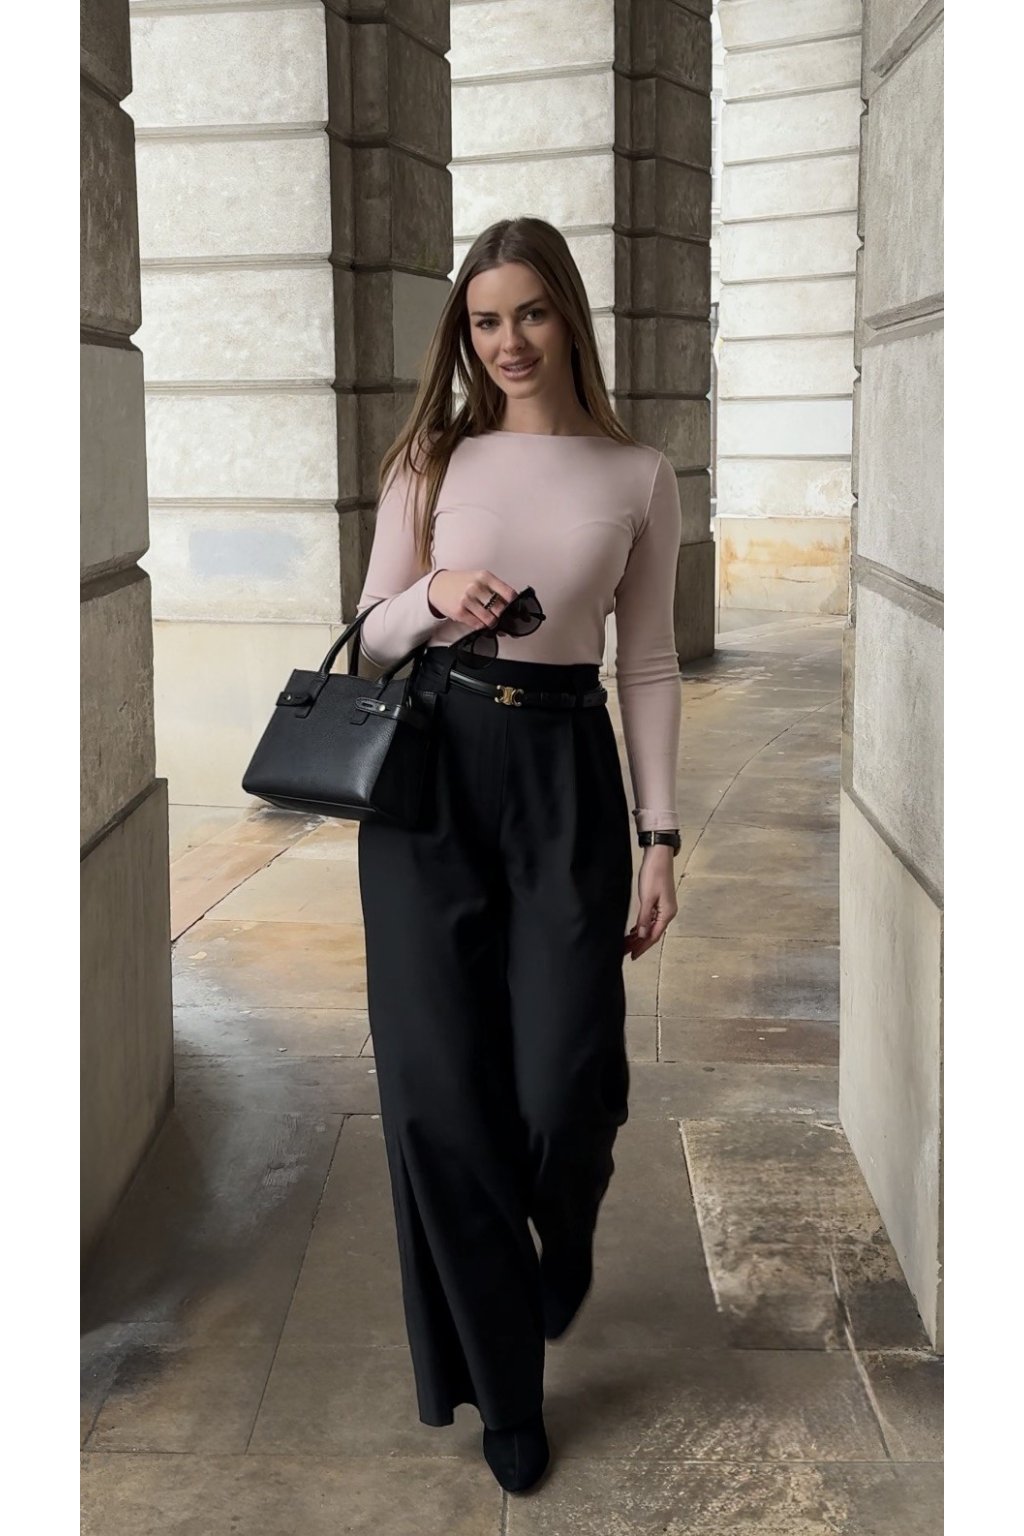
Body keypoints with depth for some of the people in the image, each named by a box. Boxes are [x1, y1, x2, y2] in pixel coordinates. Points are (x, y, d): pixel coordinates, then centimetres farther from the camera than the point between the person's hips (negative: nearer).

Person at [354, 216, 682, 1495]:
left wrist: (659, 835, -1)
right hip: (428, 773, 1)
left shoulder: (637, 476, 3)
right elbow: (372, 632, 8)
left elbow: (647, 663, 4)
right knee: (441, 1087, 2)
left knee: (564, 1086, -8)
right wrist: (434, 599, -15)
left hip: (564, 775, -1)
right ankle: (500, 1384, 21)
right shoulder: (432, 461, 5)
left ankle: (561, 1240, 34)